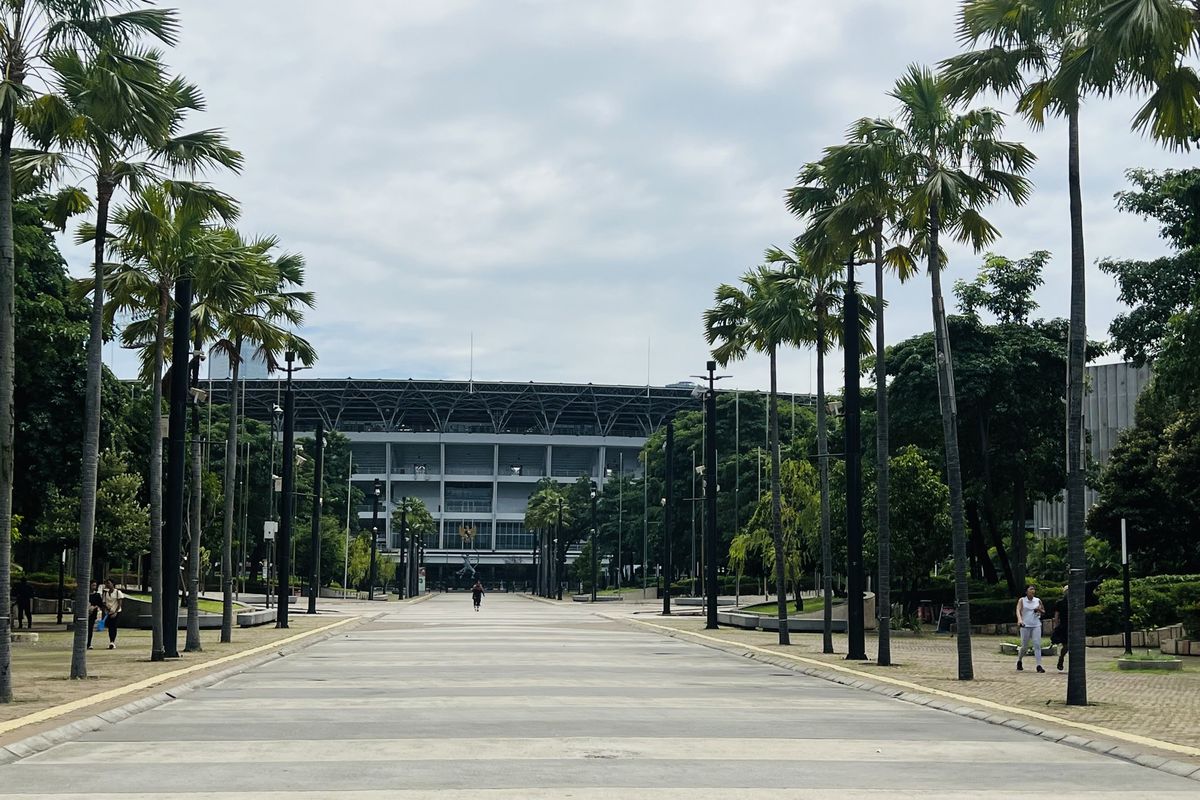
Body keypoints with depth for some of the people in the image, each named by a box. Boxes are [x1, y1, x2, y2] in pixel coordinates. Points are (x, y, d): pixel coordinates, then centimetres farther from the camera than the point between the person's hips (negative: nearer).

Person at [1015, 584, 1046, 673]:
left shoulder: (1038, 601, 10)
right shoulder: (1022, 600, 2)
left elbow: (1044, 612, 20)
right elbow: (1018, 610, -11)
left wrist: (1040, 610, -3)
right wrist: (1019, 619, -30)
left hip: (1036, 625, 2)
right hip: (1025, 625, -2)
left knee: (1037, 644, -10)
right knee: (1024, 645, 4)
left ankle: (1039, 665, -10)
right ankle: (1019, 661, 29)